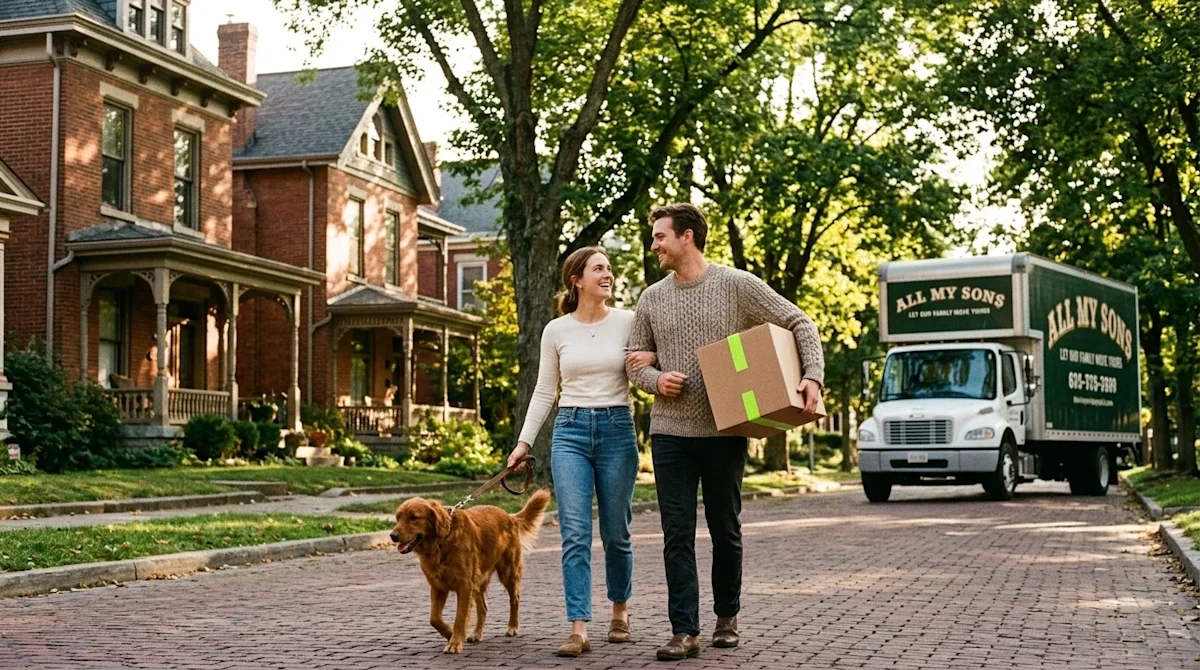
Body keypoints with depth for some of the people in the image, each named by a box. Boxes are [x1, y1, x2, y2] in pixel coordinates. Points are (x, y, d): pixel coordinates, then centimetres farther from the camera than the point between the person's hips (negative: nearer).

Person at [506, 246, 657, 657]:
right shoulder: (556, 331, 4)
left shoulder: (628, 322, 1)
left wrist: (653, 357, -14)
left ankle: (620, 610, 31)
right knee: (575, 533, -8)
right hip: (570, 431, 0)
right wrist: (524, 441, 2)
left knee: (615, 532, 8)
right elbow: (544, 392, 9)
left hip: (617, 429, 0)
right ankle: (578, 629, -9)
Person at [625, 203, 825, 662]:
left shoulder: (738, 285, -3)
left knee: (726, 530, 10)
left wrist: (812, 375, -16)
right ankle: (685, 632, 2)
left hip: (724, 432, -2)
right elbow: (635, 361, 15)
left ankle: (727, 618, 27)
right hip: (670, 432, 3)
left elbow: (800, 324, -1)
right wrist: (655, 380, -7)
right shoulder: (652, 298, 8)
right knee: (677, 534, -1)